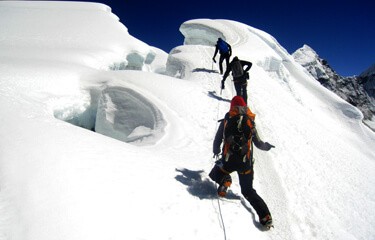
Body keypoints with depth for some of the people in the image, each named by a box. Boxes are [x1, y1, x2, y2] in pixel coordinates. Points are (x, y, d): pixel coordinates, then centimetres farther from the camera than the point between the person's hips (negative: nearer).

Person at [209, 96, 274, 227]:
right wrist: (267, 146, 33)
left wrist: (216, 151, 28)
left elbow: (217, 141, 6)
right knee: (248, 191, 17)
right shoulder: (250, 122, 4)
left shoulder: (226, 121, 2)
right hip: (246, 161, 2)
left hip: (228, 160, -2)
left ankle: (224, 180, -8)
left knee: (214, 174, 26)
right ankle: (265, 217, 4)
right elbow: (258, 144, 10)